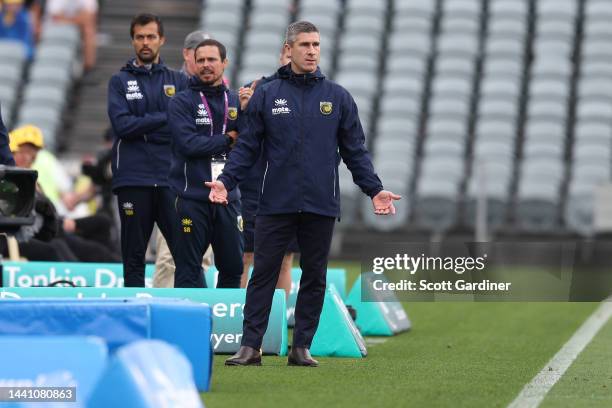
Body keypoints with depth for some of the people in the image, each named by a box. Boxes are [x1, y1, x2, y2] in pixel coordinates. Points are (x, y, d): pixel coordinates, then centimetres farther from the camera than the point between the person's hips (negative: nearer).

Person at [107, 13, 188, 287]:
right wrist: (165, 118, -10)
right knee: (134, 256, 4)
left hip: (170, 179, 1)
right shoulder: (120, 81, 9)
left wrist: (143, 128, -10)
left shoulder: (177, 81, 13)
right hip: (133, 179, -1)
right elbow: (122, 124, -7)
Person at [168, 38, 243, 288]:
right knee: (188, 269, 1)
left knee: (232, 267, 8)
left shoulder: (235, 101, 10)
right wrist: (227, 139, -7)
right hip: (192, 198, -4)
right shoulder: (182, 103, -1)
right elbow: (189, 144, -14)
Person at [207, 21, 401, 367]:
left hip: (321, 207, 1)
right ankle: (250, 346, 2)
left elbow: (355, 150, 8)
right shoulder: (266, 95, 5)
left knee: (315, 279, 6)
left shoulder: (338, 98, 7)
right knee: (263, 275, 0)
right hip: (276, 205, -1)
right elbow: (248, 147, 5)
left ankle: (302, 347, 14)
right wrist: (226, 181, -7)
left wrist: (375, 189, -1)